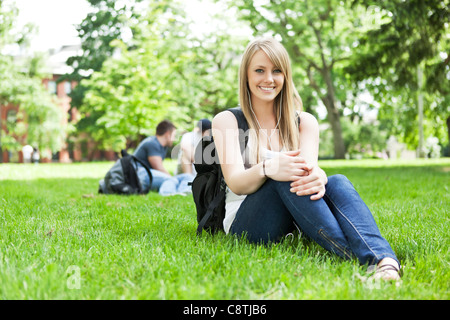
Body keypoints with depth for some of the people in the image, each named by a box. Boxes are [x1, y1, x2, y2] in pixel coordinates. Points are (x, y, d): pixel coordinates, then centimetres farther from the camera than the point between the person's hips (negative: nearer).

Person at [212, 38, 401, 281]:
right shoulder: (226, 121, 3)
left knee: (337, 182, -28)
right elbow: (235, 183, -12)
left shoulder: (304, 122, 11)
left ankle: (383, 260, -52)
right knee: (286, 177, -32)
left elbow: (310, 165, -9)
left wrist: (316, 176, -36)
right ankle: (352, 254, -45)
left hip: (294, 224, 3)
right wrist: (266, 169, -36)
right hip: (245, 224, -2)